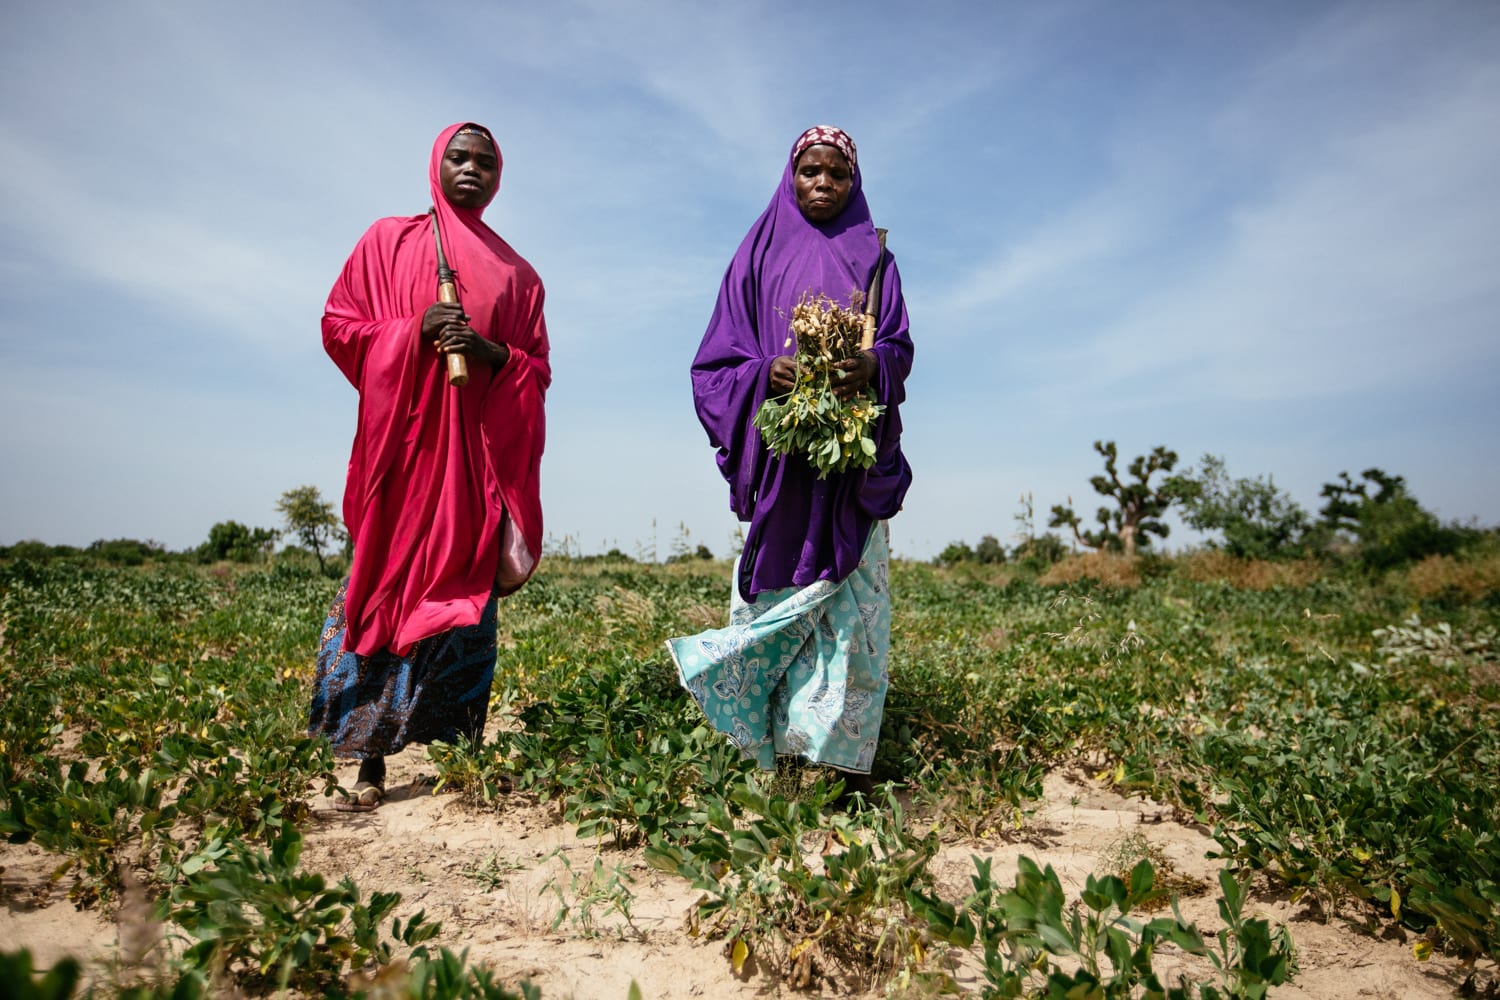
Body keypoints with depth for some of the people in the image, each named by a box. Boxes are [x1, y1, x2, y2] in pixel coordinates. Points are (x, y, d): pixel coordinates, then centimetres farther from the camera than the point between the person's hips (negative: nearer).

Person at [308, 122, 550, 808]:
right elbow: (337, 324, 8)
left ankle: (462, 747, 4)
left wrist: (490, 352, -10)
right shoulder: (388, 240, 15)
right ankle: (370, 756, 0)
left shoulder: (516, 273, 18)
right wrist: (413, 330, -9)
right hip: (403, 444, -1)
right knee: (387, 587, -6)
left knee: (466, 593, -2)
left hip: (478, 451, 2)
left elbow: (539, 369, 12)